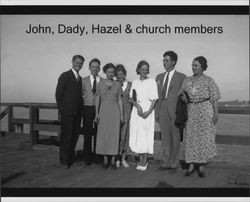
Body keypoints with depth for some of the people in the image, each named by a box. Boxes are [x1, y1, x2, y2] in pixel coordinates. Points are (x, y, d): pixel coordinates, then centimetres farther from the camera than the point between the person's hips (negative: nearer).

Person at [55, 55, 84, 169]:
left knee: (74, 136, 11)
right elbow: (58, 93, -6)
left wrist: (80, 108, 5)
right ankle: (64, 160, 12)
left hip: (77, 112, 6)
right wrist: (61, 109, -7)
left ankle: (71, 158, 23)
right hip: (67, 112, -6)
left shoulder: (80, 78, 14)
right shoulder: (65, 76, -4)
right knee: (66, 136, 0)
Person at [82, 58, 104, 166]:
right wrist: (82, 105, 1)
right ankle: (87, 156, 15)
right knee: (87, 134, 3)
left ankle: (96, 156, 19)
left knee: (98, 133, 5)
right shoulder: (84, 80, 8)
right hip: (87, 108, 0)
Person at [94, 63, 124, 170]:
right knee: (103, 135, 1)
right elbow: (97, 99, 5)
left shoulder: (117, 84, 6)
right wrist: (96, 113, -1)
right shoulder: (100, 83, 4)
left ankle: (113, 161, 9)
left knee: (114, 135, 0)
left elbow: (119, 100, 7)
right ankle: (105, 160, 13)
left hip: (115, 110, 0)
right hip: (103, 110, 0)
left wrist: (121, 114, 3)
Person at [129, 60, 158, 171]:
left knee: (146, 135, -3)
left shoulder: (152, 82, 0)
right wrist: (137, 105, -12)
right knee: (136, 135, 2)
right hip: (136, 111, 4)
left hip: (147, 111, -3)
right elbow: (131, 98, 7)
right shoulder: (134, 82, 11)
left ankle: (145, 161, 6)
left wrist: (148, 112, -14)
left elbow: (154, 99, -4)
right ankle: (141, 159, 14)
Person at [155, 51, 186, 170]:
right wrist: (157, 111, 9)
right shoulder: (159, 77, 16)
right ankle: (166, 162, 19)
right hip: (162, 110, 5)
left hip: (174, 110, -4)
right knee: (165, 137, 9)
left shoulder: (181, 77, 1)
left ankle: (174, 163, 14)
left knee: (175, 137, 3)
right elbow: (157, 95, 15)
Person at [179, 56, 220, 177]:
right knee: (190, 137, 2)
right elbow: (181, 93, 16)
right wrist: (183, 98, -7)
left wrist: (216, 114, -10)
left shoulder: (209, 80, -1)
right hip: (190, 111, 4)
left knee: (203, 137, -2)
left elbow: (214, 99, -3)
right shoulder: (187, 80, 10)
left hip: (205, 110, -3)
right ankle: (191, 165, 12)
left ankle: (201, 167, 9)